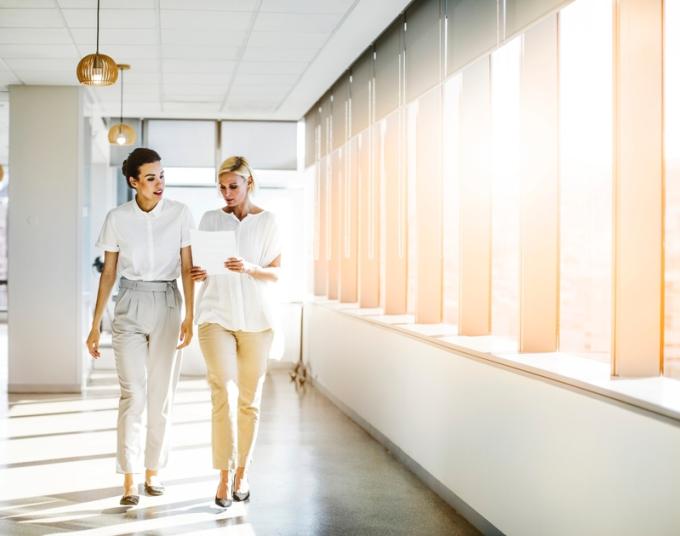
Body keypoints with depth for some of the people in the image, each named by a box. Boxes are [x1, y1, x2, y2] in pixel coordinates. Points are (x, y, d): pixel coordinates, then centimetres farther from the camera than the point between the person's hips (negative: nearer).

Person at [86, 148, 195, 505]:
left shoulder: (179, 214, -1)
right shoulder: (117, 218, -1)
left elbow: (187, 268, 0)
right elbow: (108, 272, 5)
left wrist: (190, 317, -8)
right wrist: (95, 326, 4)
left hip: (167, 304, 1)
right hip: (130, 305, 0)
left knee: (162, 393, 4)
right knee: (133, 393, -7)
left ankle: (153, 472, 17)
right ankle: (129, 480, -2)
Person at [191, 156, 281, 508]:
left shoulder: (267, 222, 3)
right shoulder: (209, 220, 7)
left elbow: (276, 274, 1)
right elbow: (198, 265, 11)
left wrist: (250, 268, -18)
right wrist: (197, 274, -12)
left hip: (255, 317, 0)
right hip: (216, 315, 0)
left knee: (249, 399, 7)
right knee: (224, 393, -12)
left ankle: (242, 472, 21)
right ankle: (224, 477, -7)